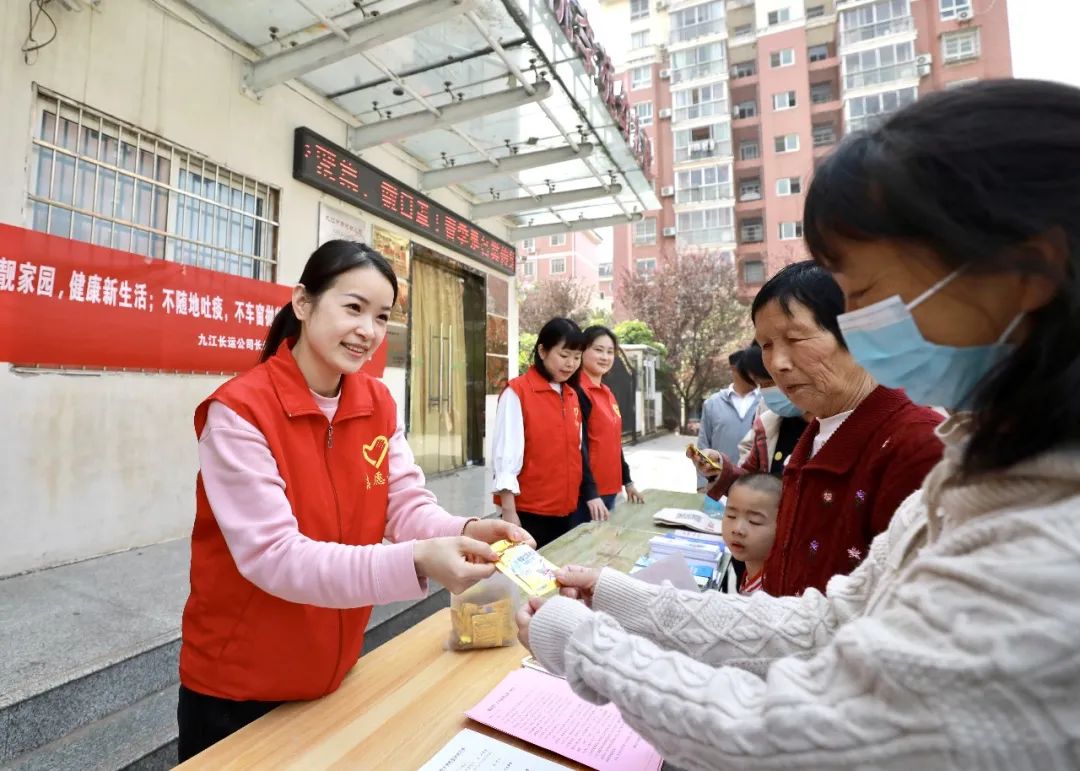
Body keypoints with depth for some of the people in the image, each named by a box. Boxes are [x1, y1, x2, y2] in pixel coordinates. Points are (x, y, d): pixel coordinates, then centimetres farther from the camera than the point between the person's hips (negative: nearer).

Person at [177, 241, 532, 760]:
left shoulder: (380, 405, -6)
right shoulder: (238, 413, -23)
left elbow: (407, 504, -9)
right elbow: (273, 556, -28)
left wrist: (464, 532, -30)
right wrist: (417, 562, -41)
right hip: (237, 686, -5)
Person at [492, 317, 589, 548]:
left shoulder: (572, 396, 9)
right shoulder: (517, 392, -12)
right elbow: (506, 454, -14)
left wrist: (590, 493, 13)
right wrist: (509, 511, -15)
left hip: (565, 510, 7)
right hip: (528, 511, -6)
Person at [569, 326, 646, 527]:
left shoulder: (607, 393, 12)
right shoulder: (578, 392, -13)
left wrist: (627, 481, 19)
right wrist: (591, 492, -22)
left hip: (609, 488, 8)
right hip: (587, 491, -8)